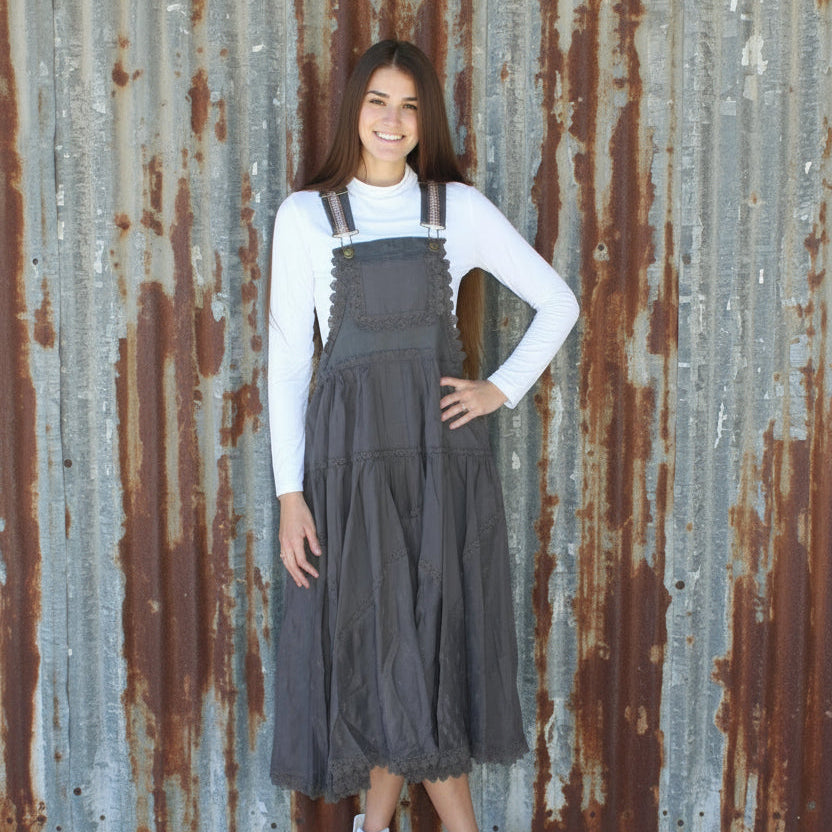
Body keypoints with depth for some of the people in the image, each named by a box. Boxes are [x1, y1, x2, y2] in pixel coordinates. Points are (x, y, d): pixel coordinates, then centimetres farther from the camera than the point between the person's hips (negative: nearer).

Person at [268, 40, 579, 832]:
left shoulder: (459, 208, 5)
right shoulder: (306, 215, 2)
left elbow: (558, 302, 12)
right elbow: (286, 358, 1)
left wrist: (502, 388, 0)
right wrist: (290, 493, -5)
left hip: (442, 444, 1)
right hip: (349, 447, -1)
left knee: (433, 632, 3)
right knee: (373, 636, 3)